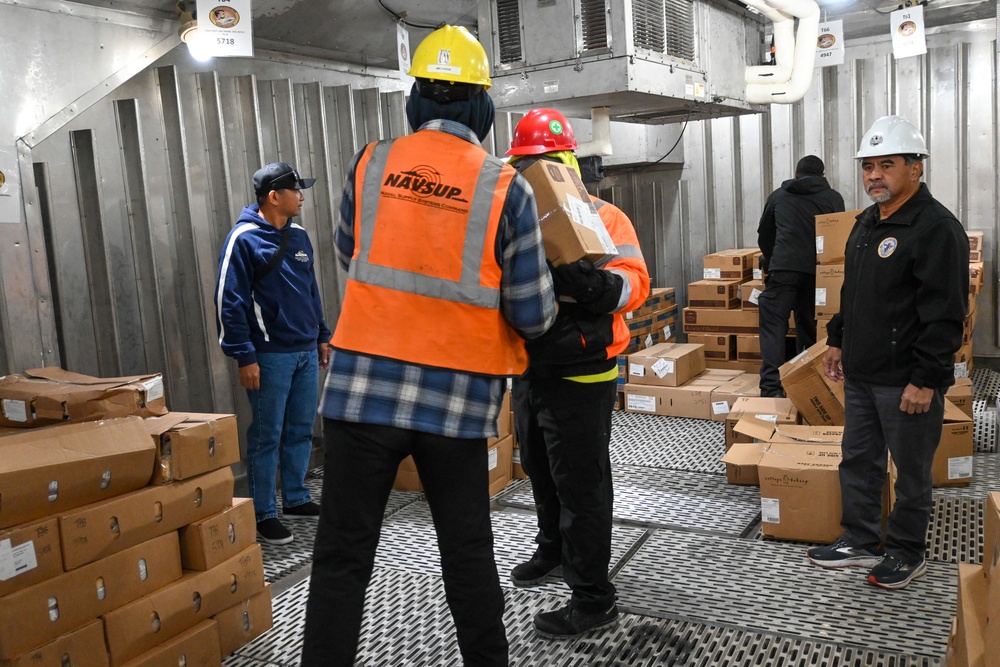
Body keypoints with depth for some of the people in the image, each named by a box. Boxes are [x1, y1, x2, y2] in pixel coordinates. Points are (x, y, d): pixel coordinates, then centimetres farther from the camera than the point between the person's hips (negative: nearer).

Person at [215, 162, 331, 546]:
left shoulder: (298, 237, 12)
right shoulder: (244, 239, -10)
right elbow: (230, 302, -13)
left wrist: (322, 336, 18)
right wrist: (244, 356, -16)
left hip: (306, 353, 7)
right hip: (270, 356, -7)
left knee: (301, 431, 14)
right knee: (267, 437, 0)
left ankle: (296, 500, 28)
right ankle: (263, 515, 11)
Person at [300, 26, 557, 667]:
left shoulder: (370, 164, 0)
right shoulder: (506, 188, -5)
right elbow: (532, 316, -4)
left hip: (362, 389, 1)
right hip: (457, 399, 0)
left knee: (343, 555, 9)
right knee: (468, 553, 17)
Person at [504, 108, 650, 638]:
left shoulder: (603, 218, -8)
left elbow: (632, 283, -20)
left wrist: (588, 282, -38)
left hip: (579, 378, -7)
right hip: (528, 372, 7)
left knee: (580, 485, -1)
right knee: (540, 472, 23)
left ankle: (593, 599, 11)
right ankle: (552, 549, 47)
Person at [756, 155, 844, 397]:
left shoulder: (779, 195, 18)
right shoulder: (833, 197, 15)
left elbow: (764, 235, 27)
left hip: (783, 267, -1)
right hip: (816, 269, 2)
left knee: (773, 325, -5)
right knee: (810, 328, 13)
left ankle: (772, 388, -18)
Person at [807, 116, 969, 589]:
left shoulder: (936, 228, -16)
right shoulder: (866, 223, 13)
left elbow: (944, 314, -20)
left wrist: (925, 380, -22)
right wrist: (838, 340, 20)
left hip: (907, 381, -9)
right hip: (861, 373, 9)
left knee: (911, 471, 7)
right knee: (858, 461, 17)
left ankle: (906, 553, 24)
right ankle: (861, 541, 31)